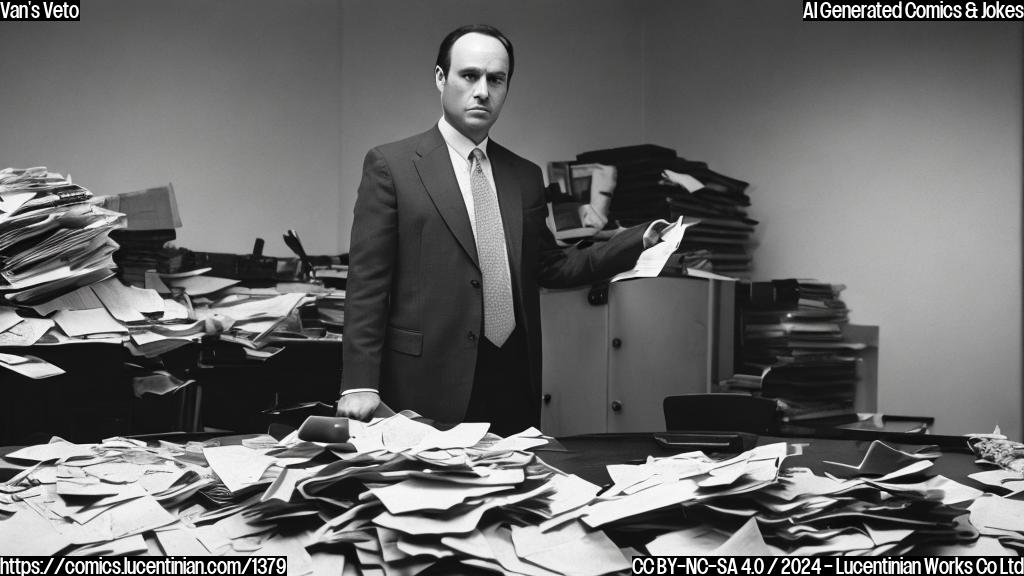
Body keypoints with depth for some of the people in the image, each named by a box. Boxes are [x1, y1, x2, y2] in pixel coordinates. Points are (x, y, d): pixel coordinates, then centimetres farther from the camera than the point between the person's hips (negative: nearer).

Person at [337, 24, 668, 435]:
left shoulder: (525, 177, 12)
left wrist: (638, 242, 8)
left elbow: (550, 268, 18)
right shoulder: (390, 166, -2)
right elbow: (367, 283, -5)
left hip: (515, 383, 4)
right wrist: (360, 384, -13)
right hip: (430, 387, -4)